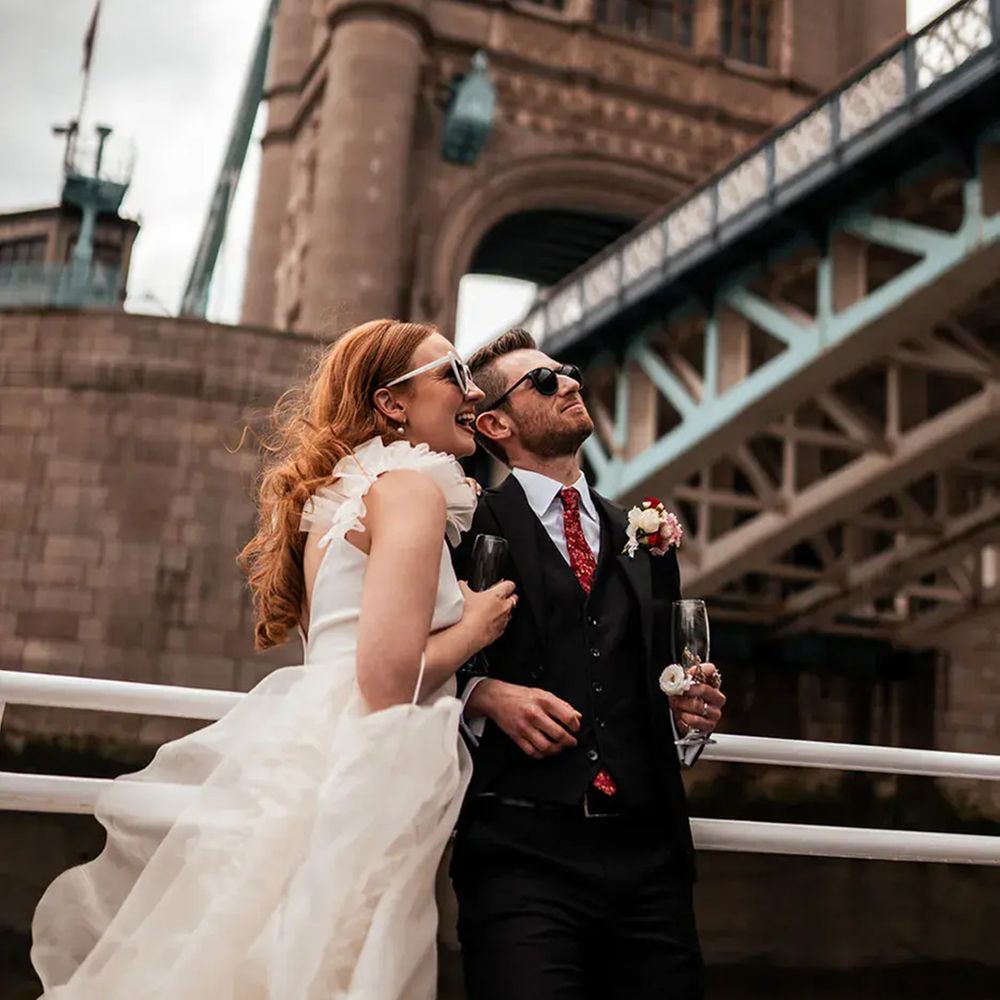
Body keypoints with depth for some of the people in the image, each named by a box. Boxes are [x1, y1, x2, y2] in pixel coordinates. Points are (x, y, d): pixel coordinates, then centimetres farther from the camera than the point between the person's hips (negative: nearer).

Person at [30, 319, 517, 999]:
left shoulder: (340, 490, 19)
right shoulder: (414, 488, -9)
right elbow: (388, 680, -20)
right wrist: (474, 628, -3)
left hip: (304, 760, 9)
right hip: (347, 796, -9)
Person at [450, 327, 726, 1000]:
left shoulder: (646, 541, 20)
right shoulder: (467, 526, 4)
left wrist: (686, 711, 5)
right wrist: (485, 694, -16)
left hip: (648, 851, 5)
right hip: (523, 851, -4)